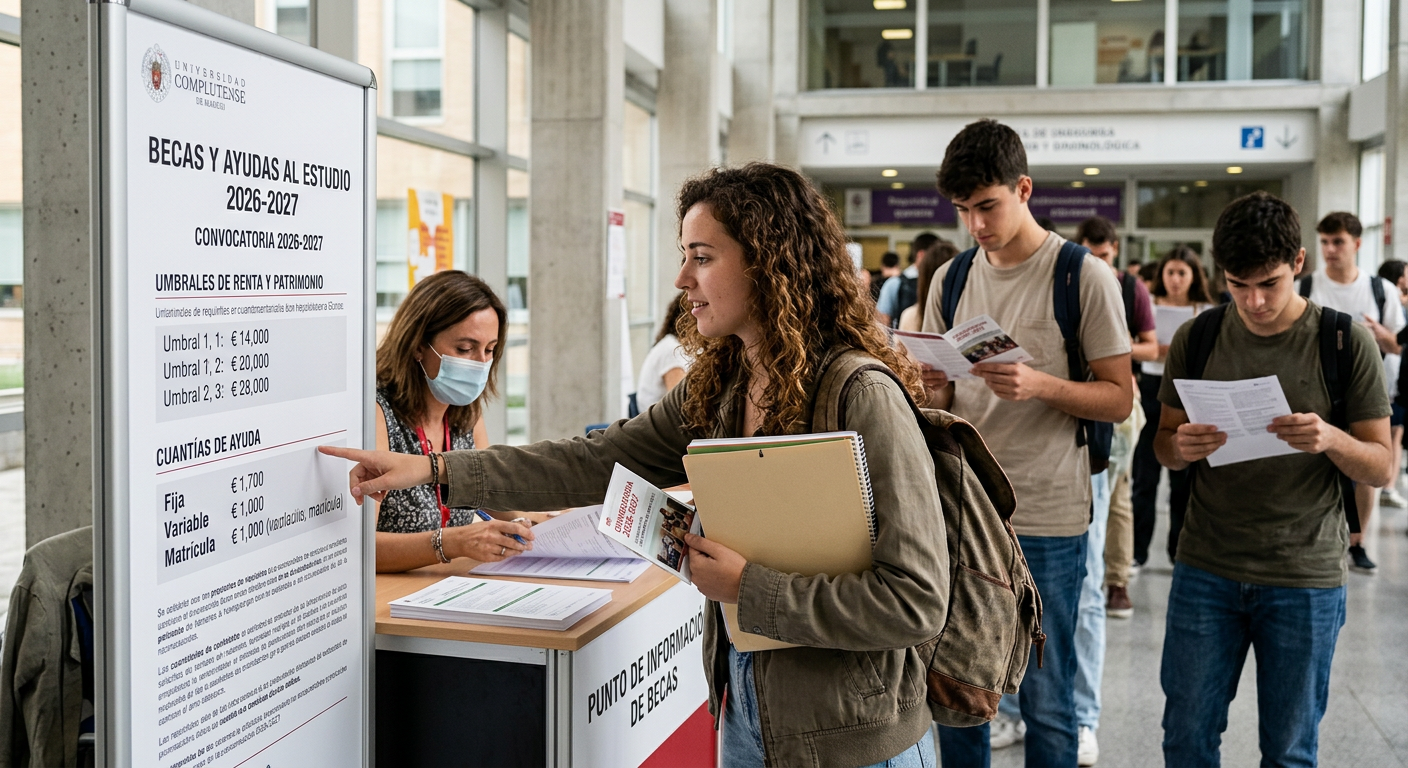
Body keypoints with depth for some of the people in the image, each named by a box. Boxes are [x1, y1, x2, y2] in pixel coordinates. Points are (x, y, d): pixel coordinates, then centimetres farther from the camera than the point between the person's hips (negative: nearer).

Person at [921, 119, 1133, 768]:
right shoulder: (952, 279, 10)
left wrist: (1039, 385, -22)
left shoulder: (1084, 276, -5)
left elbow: (1119, 398, -5)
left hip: (1047, 519, -4)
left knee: (1046, 702, 4)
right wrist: (932, 391, -8)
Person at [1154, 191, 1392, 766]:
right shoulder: (1196, 339, 1)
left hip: (1306, 578, -1)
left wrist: (1331, 440, -24)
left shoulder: (1346, 342, -4)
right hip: (1205, 569, 2)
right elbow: (1164, 444, 9)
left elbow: (1381, 468, -2)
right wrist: (1181, 448, -15)